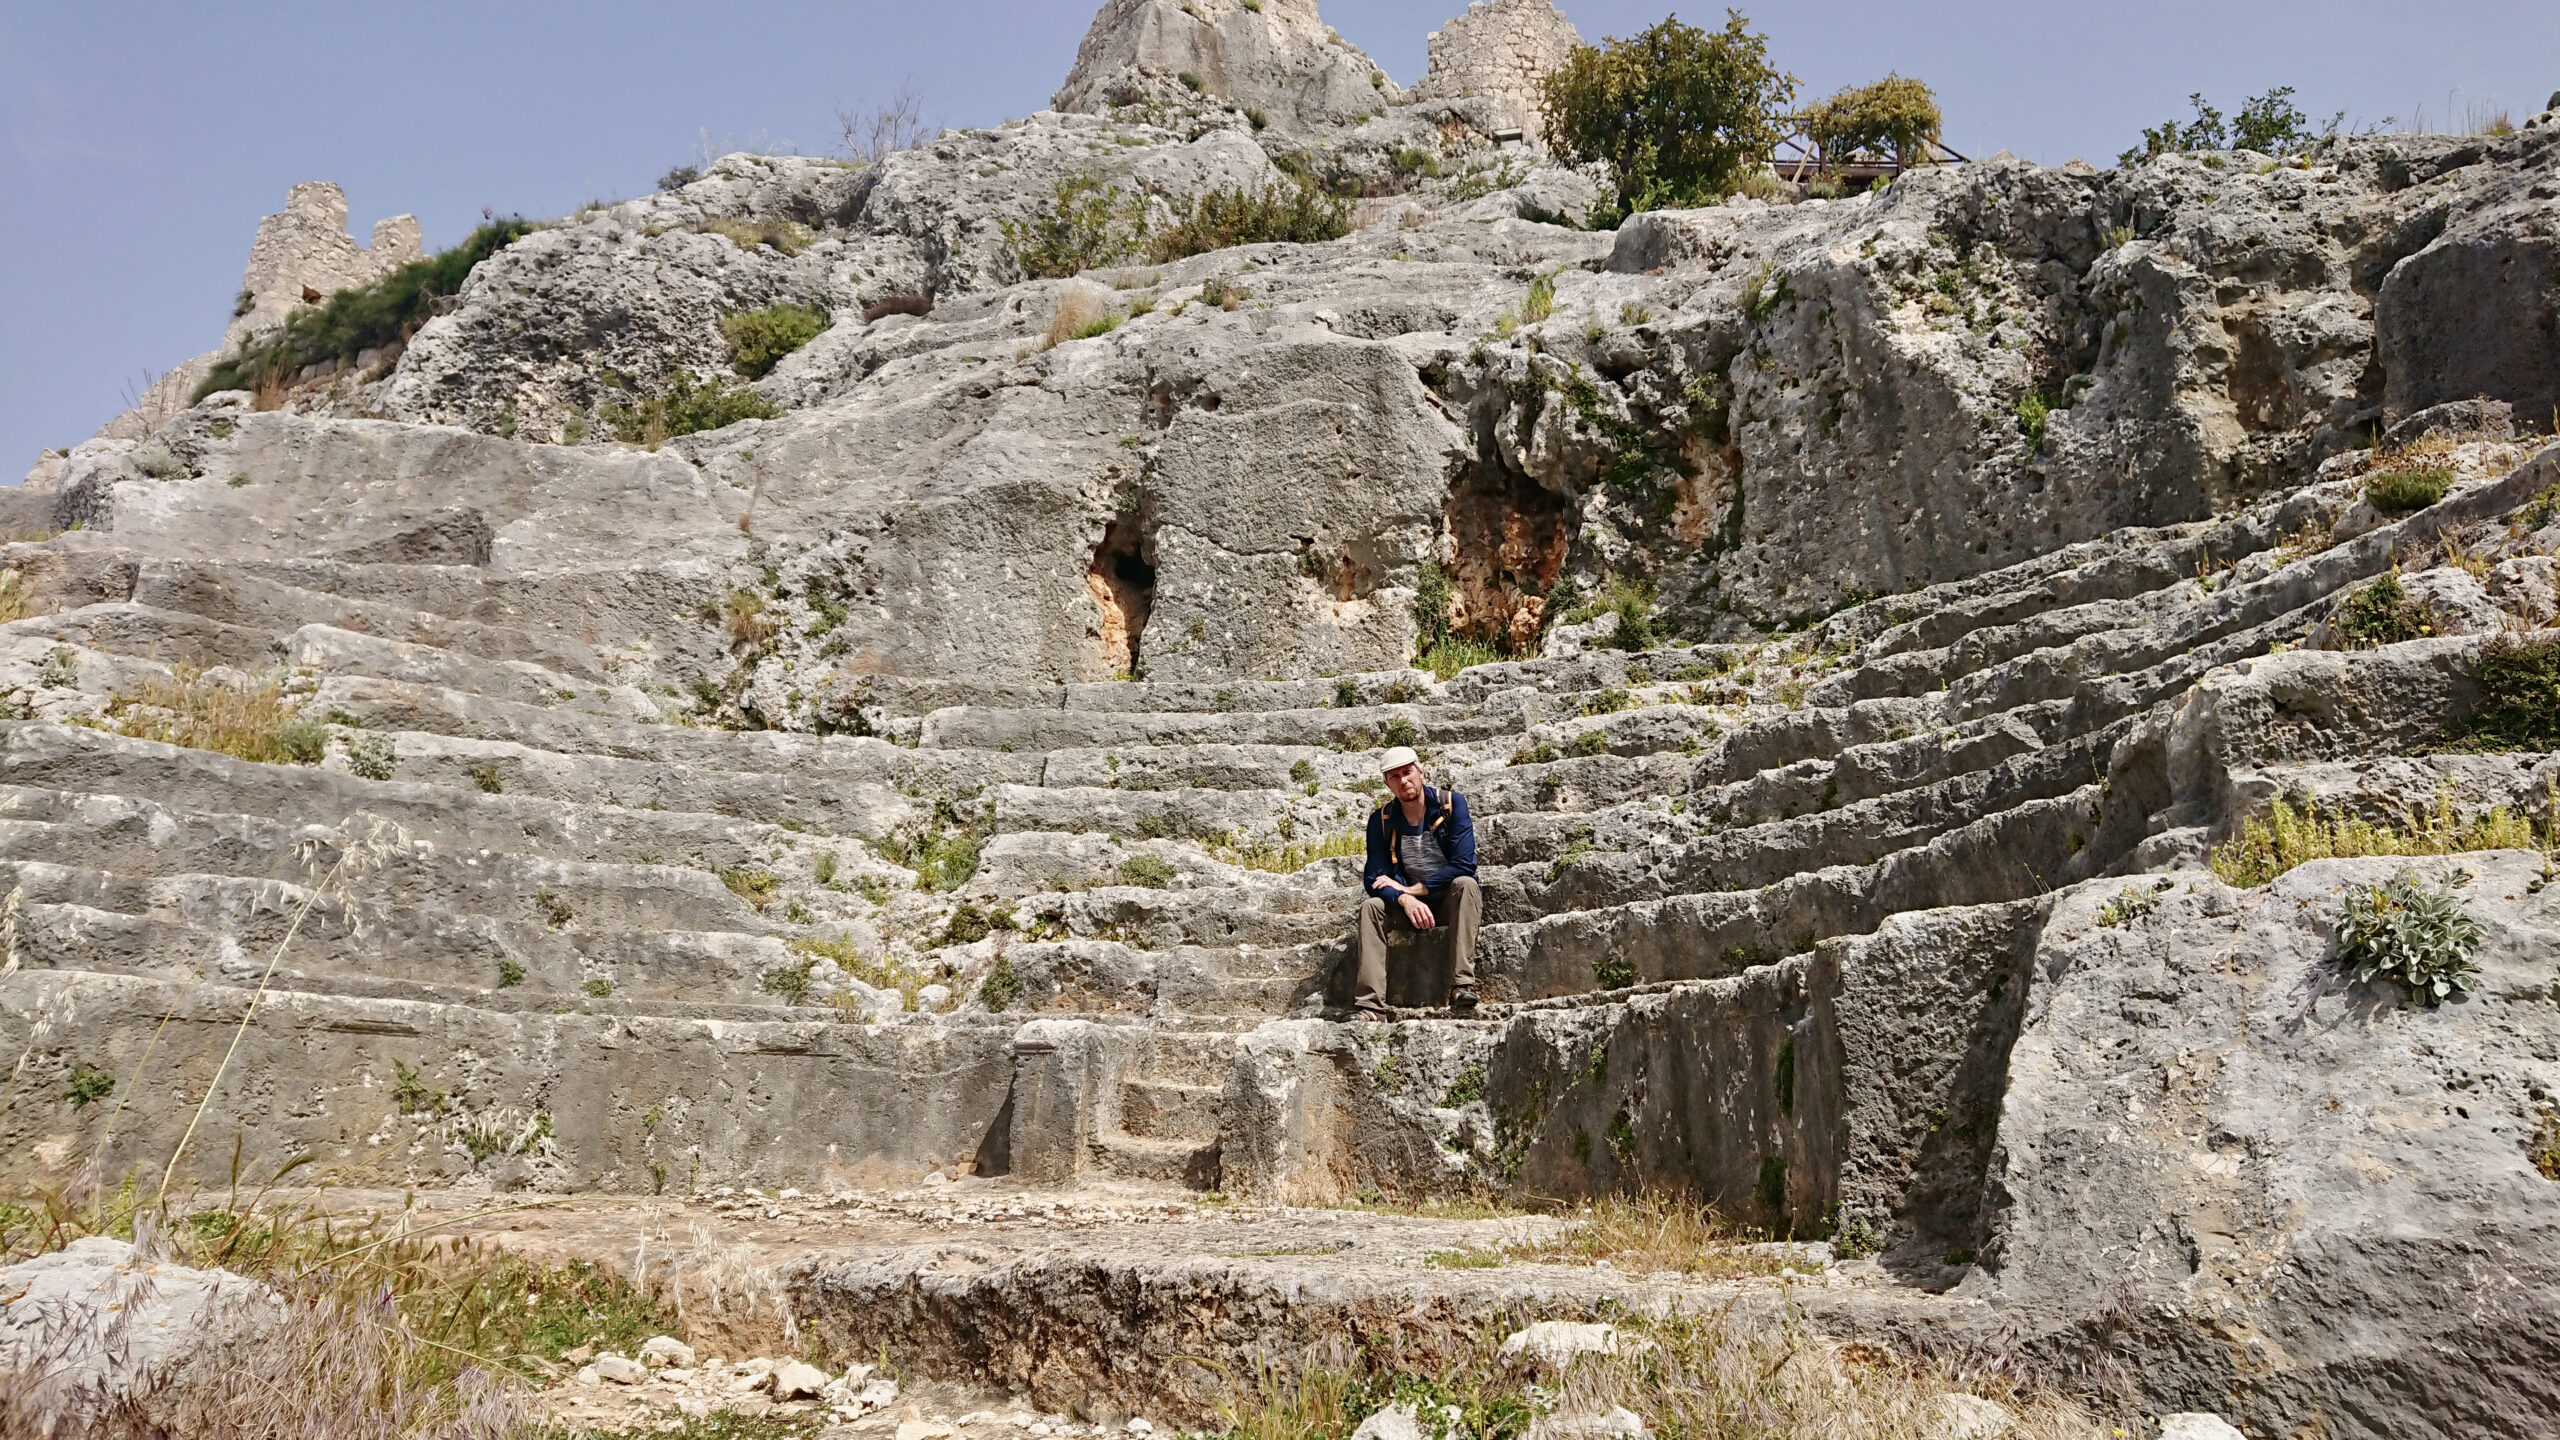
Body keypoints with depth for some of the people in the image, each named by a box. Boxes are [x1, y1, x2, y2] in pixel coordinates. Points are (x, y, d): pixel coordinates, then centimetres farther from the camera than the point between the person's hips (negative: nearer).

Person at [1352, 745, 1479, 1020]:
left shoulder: (1451, 804, -9)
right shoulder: (1381, 821, -3)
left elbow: (1464, 865, -18)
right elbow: (1374, 878, -10)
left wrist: (1413, 889, -20)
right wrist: (1405, 899, -31)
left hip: (1452, 901, -2)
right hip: (1409, 905, 2)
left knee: (1465, 884, -33)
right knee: (1371, 905, -24)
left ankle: (1462, 985, -42)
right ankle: (1370, 1005, -33)